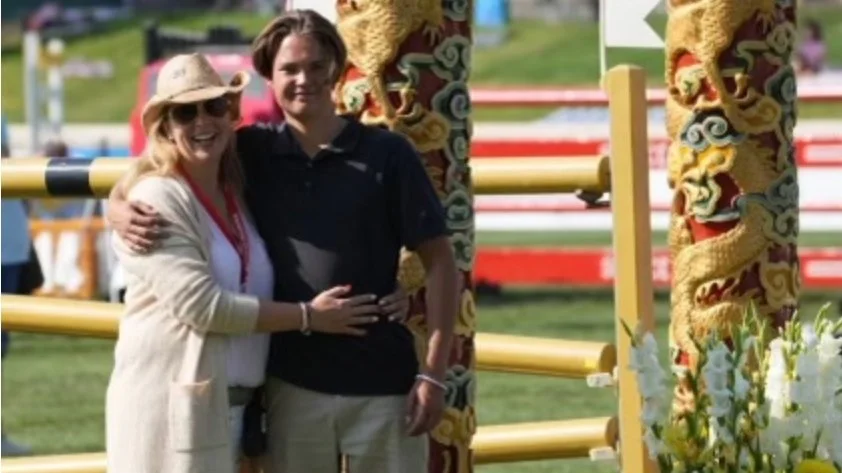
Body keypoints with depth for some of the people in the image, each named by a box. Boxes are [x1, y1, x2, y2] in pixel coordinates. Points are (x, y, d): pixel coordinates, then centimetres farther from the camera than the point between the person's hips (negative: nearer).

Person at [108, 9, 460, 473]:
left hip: (381, 383, -2)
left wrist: (433, 372, -10)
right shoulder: (251, 153, 4)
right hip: (291, 383, 2)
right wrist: (122, 209, -14)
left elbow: (438, 261, -3)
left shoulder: (386, 155, -3)